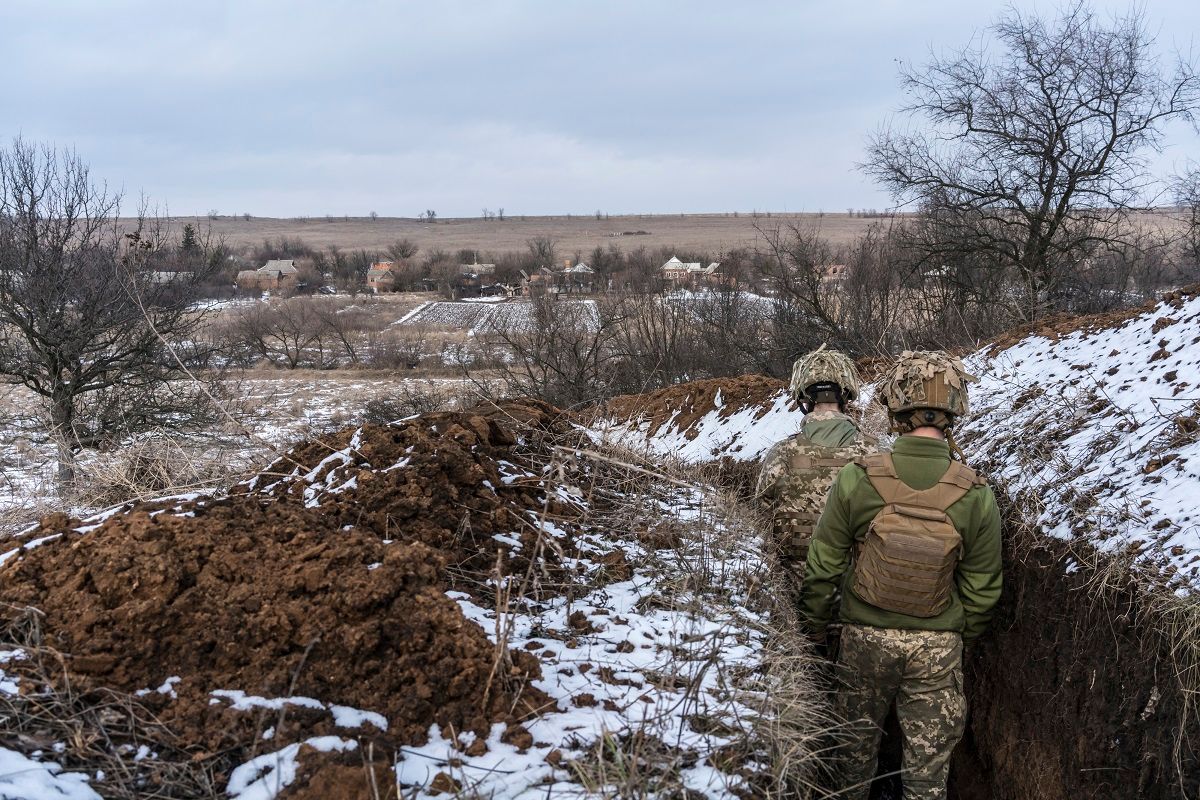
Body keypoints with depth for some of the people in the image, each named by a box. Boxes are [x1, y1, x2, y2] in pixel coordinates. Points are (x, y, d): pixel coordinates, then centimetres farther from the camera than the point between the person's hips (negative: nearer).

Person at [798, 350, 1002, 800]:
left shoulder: (856, 480, -19)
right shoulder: (976, 497, -15)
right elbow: (981, 588, -4)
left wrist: (814, 623, 8)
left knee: (857, 737, 22)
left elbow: (823, 565, -9)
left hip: (865, 636, 0)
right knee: (929, 753, 17)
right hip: (937, 645, 0)